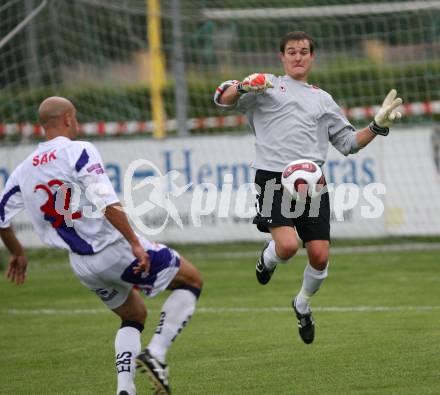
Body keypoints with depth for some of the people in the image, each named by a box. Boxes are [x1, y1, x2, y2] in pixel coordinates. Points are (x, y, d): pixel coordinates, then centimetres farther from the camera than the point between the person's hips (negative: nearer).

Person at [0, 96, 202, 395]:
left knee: (134, 316, 27)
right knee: (191, 280, 11)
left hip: (82, 265, 7)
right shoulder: (80, 152, -15)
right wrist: (135, 243, -23)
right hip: (115, 248, -7)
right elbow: (107, 203, -26)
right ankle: (155, 354, -5)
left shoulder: (24, 171, 5)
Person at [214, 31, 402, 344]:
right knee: (288, 245, -25)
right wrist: (243, 87, -19)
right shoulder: (268, 86, 12)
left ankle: (303, 304, 24)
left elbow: (349, 142, 27)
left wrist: (379, 125, 12)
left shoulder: (323, 99, 24)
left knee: (320, 255, -5)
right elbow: (223, 98, 2)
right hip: (274, 178, -4)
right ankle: (268, 260, 13)